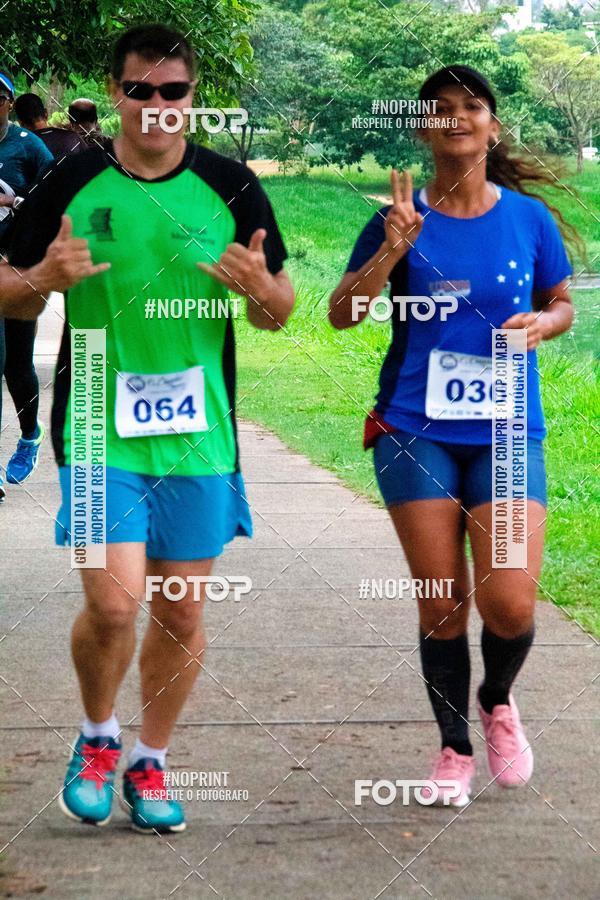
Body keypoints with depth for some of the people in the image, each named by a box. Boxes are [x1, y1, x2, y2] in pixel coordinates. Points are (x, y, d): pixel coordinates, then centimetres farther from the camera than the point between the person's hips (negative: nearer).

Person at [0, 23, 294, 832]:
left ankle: (150, 762, 26)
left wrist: (260, 287, -15)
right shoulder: (71, 186, 0)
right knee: (113, 600, -13)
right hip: (99, 431, -2)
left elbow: (279, 315, 8)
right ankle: (97, 737, 15)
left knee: (181, 612, 7)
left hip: (199, 433, 2)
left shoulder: (231, 187, 2)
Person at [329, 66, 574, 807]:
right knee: (441, 603, 2)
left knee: (510, 602, -10)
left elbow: (561, 305, 16)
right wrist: (393, 249, -19)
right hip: (417, 432, 0)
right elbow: (342, 314, -5)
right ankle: (454, 747, 22)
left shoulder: (528, 217, 3)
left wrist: (541, 324, -7)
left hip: (505, 432, 0)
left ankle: (497, 701, 23)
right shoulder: (402, 217, -1)